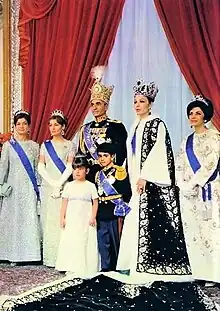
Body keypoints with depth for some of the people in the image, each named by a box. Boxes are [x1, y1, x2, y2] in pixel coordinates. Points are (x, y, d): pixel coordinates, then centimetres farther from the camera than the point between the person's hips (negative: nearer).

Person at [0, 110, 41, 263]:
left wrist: (38, 187, 5)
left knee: (30, 218, -3)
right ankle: (14, 254, 6)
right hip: (14, 187, -1)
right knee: (13, 218, 0)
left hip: (29, 187, 1)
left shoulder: (34, 146, 9)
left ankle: (29, 252, 2)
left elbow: (37, 168, 10)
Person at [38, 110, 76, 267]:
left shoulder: (70, 145, 5)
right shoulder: (45, 145, 13)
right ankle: (50, 257, 5)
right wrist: (52, 183, -8)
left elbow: (69, 167, -3)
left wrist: (59, 184, -13)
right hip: (48, 187, 3)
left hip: (64, 186, -3)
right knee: (49, 219, 1)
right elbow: (41, 166, 5)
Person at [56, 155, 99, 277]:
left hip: (86, 220, -2)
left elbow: (95, 202, 1)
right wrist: (62, 217, 2)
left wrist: (93, 217, -8)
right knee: (70, 242, 1)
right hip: (71, 220, 2)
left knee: (85, 243, -1)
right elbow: (64, 202, 8)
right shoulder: (69, 185, 8)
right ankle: (71, 268, 9)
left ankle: (85, 268, 9)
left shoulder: (91, 186, 2)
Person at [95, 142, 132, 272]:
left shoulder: (120, 172, -4)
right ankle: (105, 268, 16)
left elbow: (127, 194, -6)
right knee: (103, 244, 8)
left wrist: (121, 212, -9)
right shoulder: (98, 174, 16)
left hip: (115, 215, -6)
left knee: (117, 243, 1)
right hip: (101, 216, 6)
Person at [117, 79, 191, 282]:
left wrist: (145, 177, -20)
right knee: (135, 222, 7)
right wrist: (134, 179, 14)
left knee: (153, 221, -7)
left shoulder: (156, 124, -6)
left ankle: (154, 265, -1)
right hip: (139, 181, 8)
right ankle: (136, 264, 13)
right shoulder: (135, 126, 17)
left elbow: (158, 151, -16)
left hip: (153, 182, -8)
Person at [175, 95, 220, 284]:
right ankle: (200, 273, 11)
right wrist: (184, 186, -4)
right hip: (189, 193, 6)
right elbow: (180, 166, 12)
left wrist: (193, 184, -13)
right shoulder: (187, 141, 17)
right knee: (193, 232, 5)